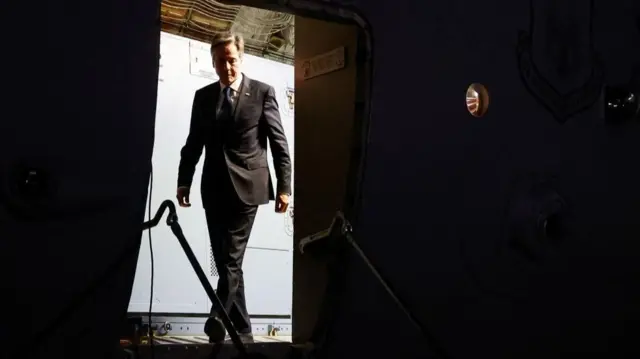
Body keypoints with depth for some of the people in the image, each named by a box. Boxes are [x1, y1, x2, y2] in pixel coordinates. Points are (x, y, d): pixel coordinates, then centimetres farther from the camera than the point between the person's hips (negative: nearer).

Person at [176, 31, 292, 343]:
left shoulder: (262, 92, -1)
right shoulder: (203, 96, 9)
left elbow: (279, 142, -2)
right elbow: (194, 143, 13)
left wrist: (284, 185, -6)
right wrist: (184, 181, 8)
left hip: (246, 186, -4)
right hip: (214, 188, 4)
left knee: (232, 259, -10)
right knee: (225, 261, 6)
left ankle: (218, 320, -11)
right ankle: (242, 329, 14)